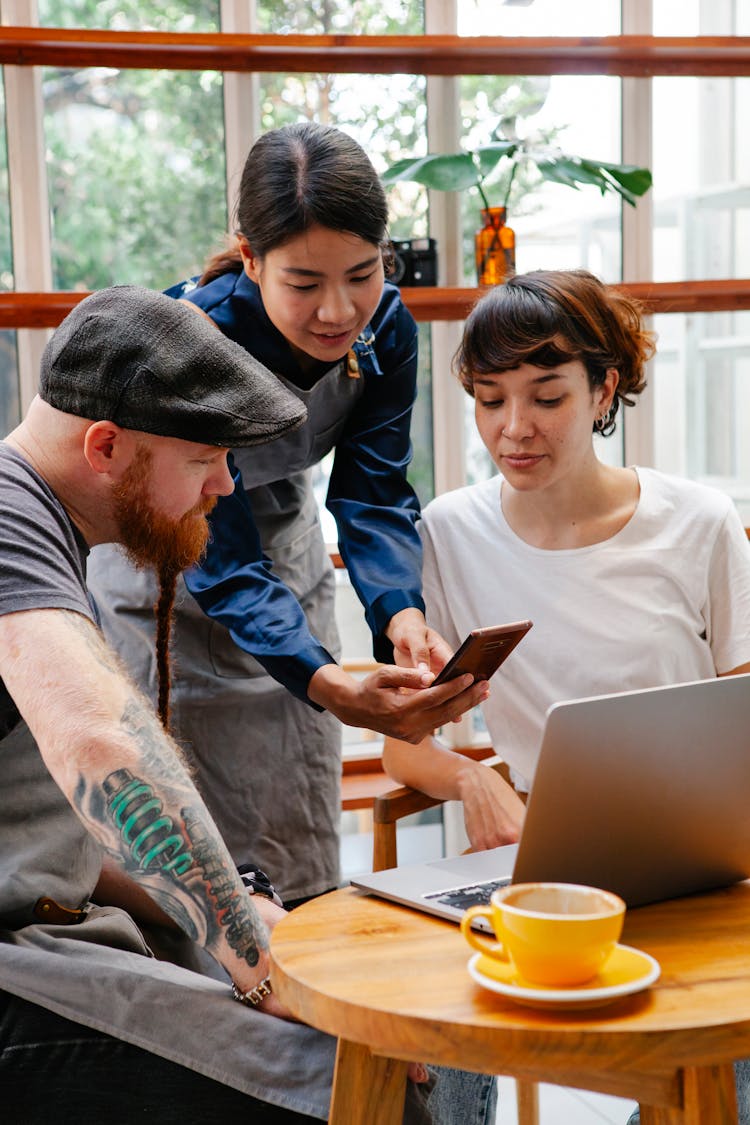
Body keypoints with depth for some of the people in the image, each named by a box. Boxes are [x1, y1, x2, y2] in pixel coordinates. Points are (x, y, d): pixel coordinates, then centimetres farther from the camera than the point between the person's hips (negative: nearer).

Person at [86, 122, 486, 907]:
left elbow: (373, 494, -18)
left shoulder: (384, 328, -19)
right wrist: (329, 686, -50)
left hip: (283, 532, 5)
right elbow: (222, 560, -34)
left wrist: (402, 616, -39)